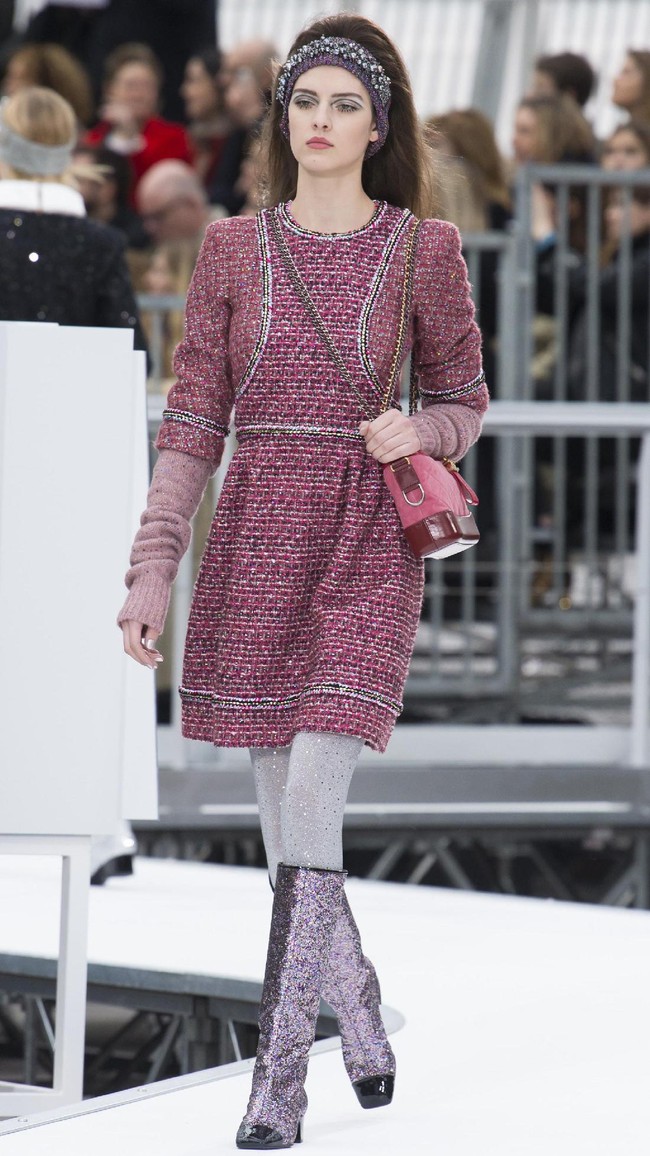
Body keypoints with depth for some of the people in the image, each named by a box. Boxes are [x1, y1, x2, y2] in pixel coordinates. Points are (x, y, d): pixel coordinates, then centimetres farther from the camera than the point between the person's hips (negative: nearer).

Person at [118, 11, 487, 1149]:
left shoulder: (422, 250, 2)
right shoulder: (235, 248, 6)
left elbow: (463, 397, 12)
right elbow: (192, 417, 5)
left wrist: (419, 431, -12)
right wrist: (152, 569, -2)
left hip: (367, 545, -3)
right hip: (254, 537, 3)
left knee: (308, 811, -14)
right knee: (285, 812, 8)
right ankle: (359, 1013, 28)